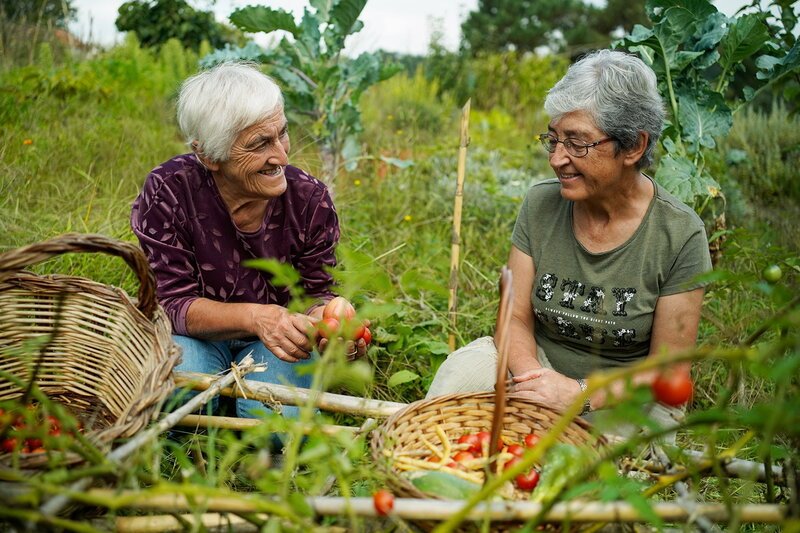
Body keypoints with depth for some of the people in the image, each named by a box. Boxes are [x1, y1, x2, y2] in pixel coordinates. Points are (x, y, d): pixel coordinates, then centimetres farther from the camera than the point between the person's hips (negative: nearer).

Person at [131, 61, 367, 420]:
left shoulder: (310, 199, -15)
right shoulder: (167, 192, -20)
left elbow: (316, 292, -7)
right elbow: (173, 302, -21)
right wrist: (254, 317, -40)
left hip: (275, 342, 2)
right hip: (194, 335, -1)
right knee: (176, 399, -33)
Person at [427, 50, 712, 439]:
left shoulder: (680, 235, -14)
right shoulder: (540, 204, -5)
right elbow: (516, 317, -3)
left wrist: (582, 393, -23)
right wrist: (531, 375, -24)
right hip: (543, 367, 2)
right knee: (469, 364, -26)